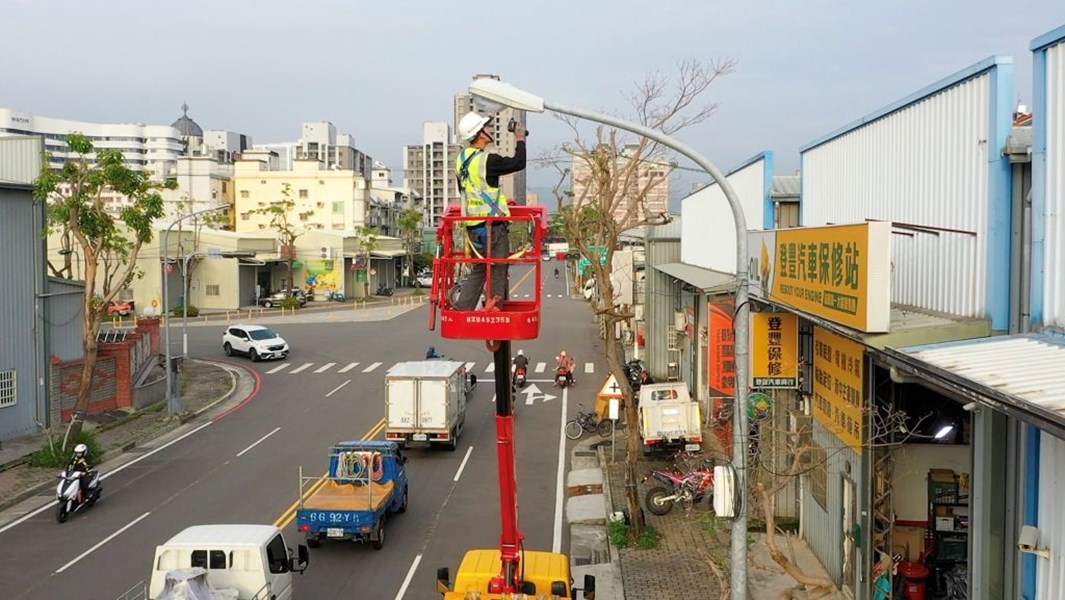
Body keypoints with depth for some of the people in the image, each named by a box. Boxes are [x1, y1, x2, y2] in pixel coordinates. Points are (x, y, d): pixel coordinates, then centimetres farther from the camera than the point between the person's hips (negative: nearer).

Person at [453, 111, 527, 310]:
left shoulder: (460, 160, 8)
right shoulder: (487, 160, -16)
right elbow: (519, 163, -6)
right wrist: (520, 140, 11)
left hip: (472, 225, 8)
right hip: (493, 225, -8)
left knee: (478, 270, 17)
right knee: (498, 271, 2)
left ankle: (461, 309, 11)